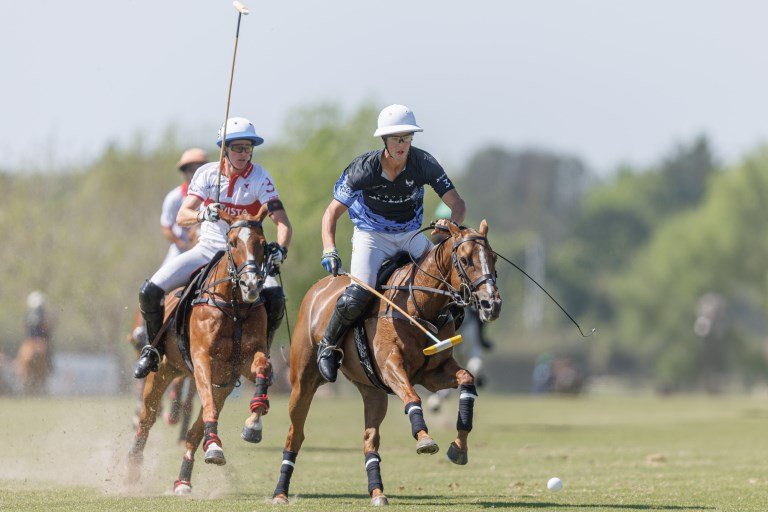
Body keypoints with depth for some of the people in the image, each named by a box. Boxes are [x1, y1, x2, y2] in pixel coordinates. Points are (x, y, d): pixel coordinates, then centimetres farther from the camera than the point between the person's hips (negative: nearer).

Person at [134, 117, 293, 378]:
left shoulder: (260, 178, -10)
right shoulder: (207, 173, -5)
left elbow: (282, 222, -17)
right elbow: (181, 217, -11)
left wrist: (280, 248, -37)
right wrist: (202, 215, -34)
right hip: (208, 249, 2)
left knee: (275, 298, -30)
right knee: (149, 292, -14)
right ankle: (155, 348, 11)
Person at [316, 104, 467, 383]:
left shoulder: (424, 163, -14)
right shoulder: (364, 169, -19)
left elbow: (458, 204, -13)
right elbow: (332, 213, -15)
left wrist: (452, 223, -37)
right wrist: (329, 251, -31)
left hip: (409, 234, 3)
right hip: (371, 236, -3)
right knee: (354, 300, -25)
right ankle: (328, 347, 4)